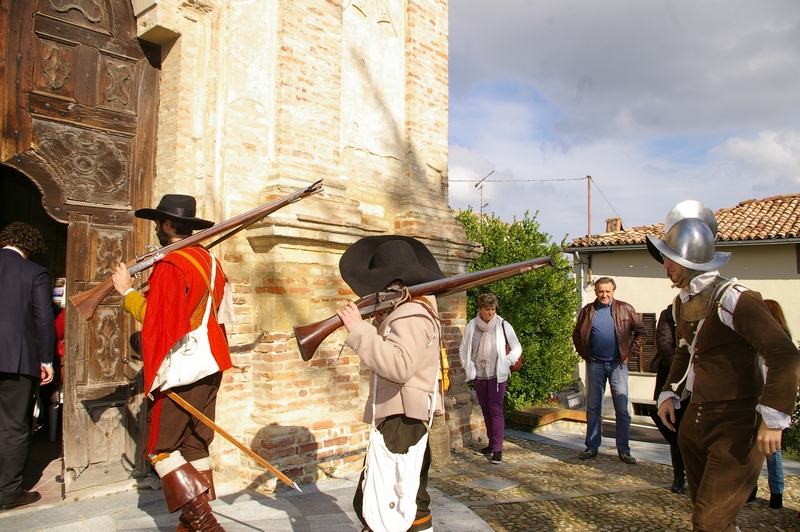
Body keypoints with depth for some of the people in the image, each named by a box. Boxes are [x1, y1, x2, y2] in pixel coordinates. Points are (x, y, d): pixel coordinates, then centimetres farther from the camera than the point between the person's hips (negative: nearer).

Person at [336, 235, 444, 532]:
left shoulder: (411, 315, -18)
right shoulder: (405, 312, 18)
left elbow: (400, 366, -33)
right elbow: (385, 357, 17)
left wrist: (360, 330, -28)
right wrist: (377, 323, 3)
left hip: (402, 421, -11)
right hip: (397, 420, 11)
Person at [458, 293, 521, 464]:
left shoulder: (503, 325, -5)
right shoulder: (471, 326, -1)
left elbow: (517, 348, 1)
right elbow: (463, 349, 7)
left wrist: (505, 364, -6)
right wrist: (469, 368, 1)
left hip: (497, 375, -3)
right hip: (479, 376, 3)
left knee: (496, 410, -8)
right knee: (486, 411, 11)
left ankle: (498, 449, -4)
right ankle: (492, 444, 23)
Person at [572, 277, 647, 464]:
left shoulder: (625, 309, 0)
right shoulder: (587, 311, 4)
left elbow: (641, 332, 5)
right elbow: (576, 335, 14)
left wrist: (630, 352, 0)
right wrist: (584, 354, 4)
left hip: (617, 364, -1)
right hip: (595, 364, 2)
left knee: (622, 410, 1)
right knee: (593, 408, 8)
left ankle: (624, 450, 13)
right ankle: (592, 447, 19)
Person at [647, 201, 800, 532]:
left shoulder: (734, 299, -19)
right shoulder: (682, 303, 7)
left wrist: (773, 419, -24)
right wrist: (670, 394, 9)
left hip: (737, 424, -8)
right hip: (696, 422, 8)